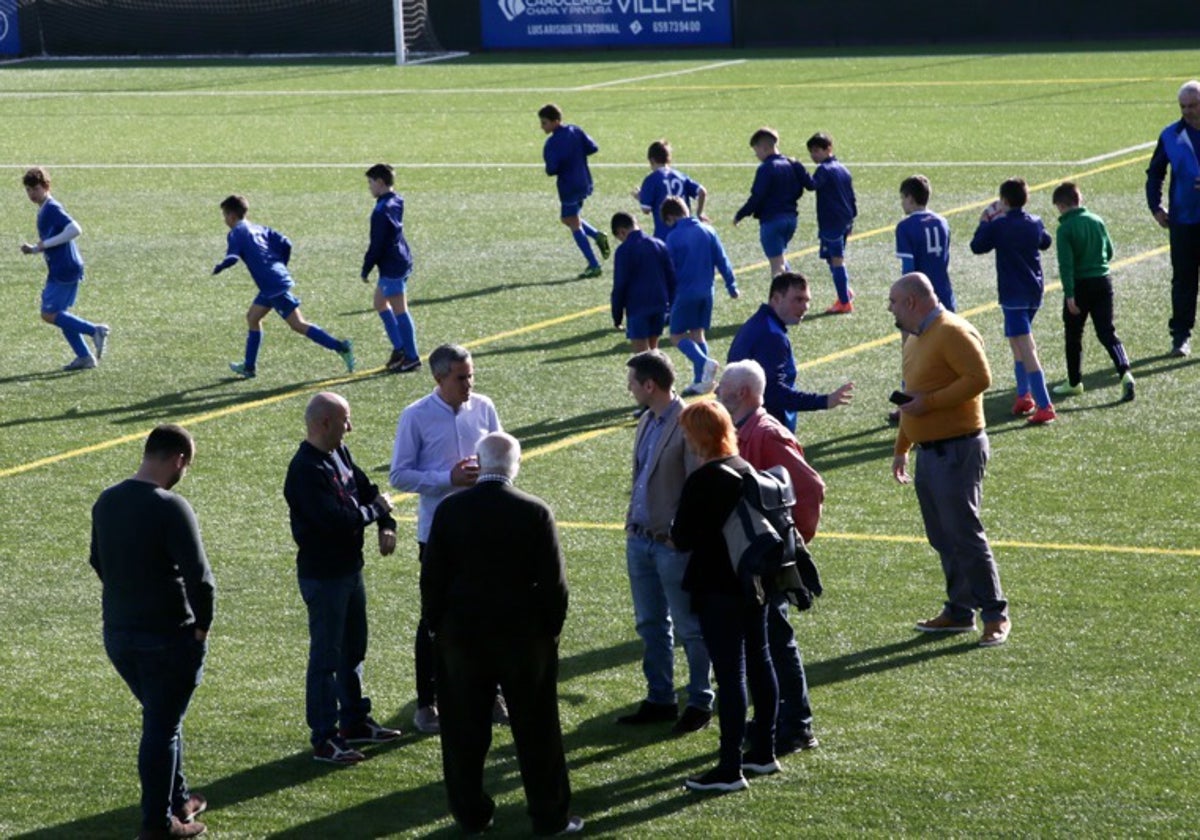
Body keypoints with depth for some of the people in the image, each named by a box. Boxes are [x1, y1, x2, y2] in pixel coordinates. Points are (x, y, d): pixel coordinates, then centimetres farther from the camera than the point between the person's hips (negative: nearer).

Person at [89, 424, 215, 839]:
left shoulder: (106, 502, 3)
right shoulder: (171, 508, -20)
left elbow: (98, 562, 17)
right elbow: (200, 579, -23)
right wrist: (201, 627, -9)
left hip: (117, 634, 7)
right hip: (168, 637, -7)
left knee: (161, 717, 23)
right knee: (162, 727, 4)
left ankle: (178, 799, 36)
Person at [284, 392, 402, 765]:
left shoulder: (340, 454, 6)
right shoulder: (306, 470, -24)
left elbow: (367, 489, 13)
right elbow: (336, 520, -31)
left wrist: (386, 525, -6)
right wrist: (376, 509, -14)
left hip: (350, 567, 10)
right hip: (323, 576, -10)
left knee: (353, 650, 20)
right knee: (326, 657, -3)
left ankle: (355, 720, 34)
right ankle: (324, 739, 3)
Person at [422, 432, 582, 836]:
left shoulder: (450, 510, -7)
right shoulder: (535, 513, -12)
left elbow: (432, 576, -2)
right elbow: (553, 580, -9)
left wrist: (436, 625, 9)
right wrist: (551, 629, 4)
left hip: (462, 636, 1)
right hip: (523, 636, -1)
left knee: (465, 731, 11)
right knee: (536, 730, 8)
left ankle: (470, 814, 17)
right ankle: (550, 816, 14)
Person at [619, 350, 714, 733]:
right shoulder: (647, 423, 10)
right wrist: (632, 523, 13)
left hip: (674, 544, -9)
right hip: (640, 540, 9)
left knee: (689, 628, 3)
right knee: (650, 625, 14)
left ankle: (700, 702, 13)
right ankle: (660, 699, 23)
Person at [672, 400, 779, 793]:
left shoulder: (702, 481, -19)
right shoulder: (747, 470, 6)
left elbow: (683, 539, -16)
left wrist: (674, 529, 5)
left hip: (717, 589, -9)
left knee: (730, 674, -7)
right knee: (758, 662, 16)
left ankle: (730, 769, -4)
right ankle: (763, 752, 27)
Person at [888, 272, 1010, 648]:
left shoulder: (952, 332, -14)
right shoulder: (916, 337, 16)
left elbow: (980, 378, -23)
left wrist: (929, 402, -23)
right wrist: (901, 447, 24)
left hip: (957, 450, -10)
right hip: (929, 450, 10)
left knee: (965, 535, -9)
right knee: (942, 538, 11)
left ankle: (995, 615, -3)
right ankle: (959, 611, 18)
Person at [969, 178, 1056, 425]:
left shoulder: (998, 226, -13)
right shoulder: (1035, 223, 5)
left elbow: (977, 246, -1)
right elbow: (1045, 242, 26)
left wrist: (984, 222, 14)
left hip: (1013, 293, -7)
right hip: (1034, 291, 7)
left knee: (1026, 351, -11)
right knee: (1018, 342, 26)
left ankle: (1044, 407, -19)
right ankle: (1024, 396, 29)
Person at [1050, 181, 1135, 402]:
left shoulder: (1066, 228, -12)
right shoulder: (1097, 221, 5)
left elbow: (1066, 264, -18)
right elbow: (1109, 252, 13)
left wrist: (1069, 295, -19)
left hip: (1080, 285, -5)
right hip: (1103, 281, 5)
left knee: (1073, 335, 12)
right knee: (1107, 332, 4)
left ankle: (1074, 382, 21)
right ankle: (1125, 372, -17)